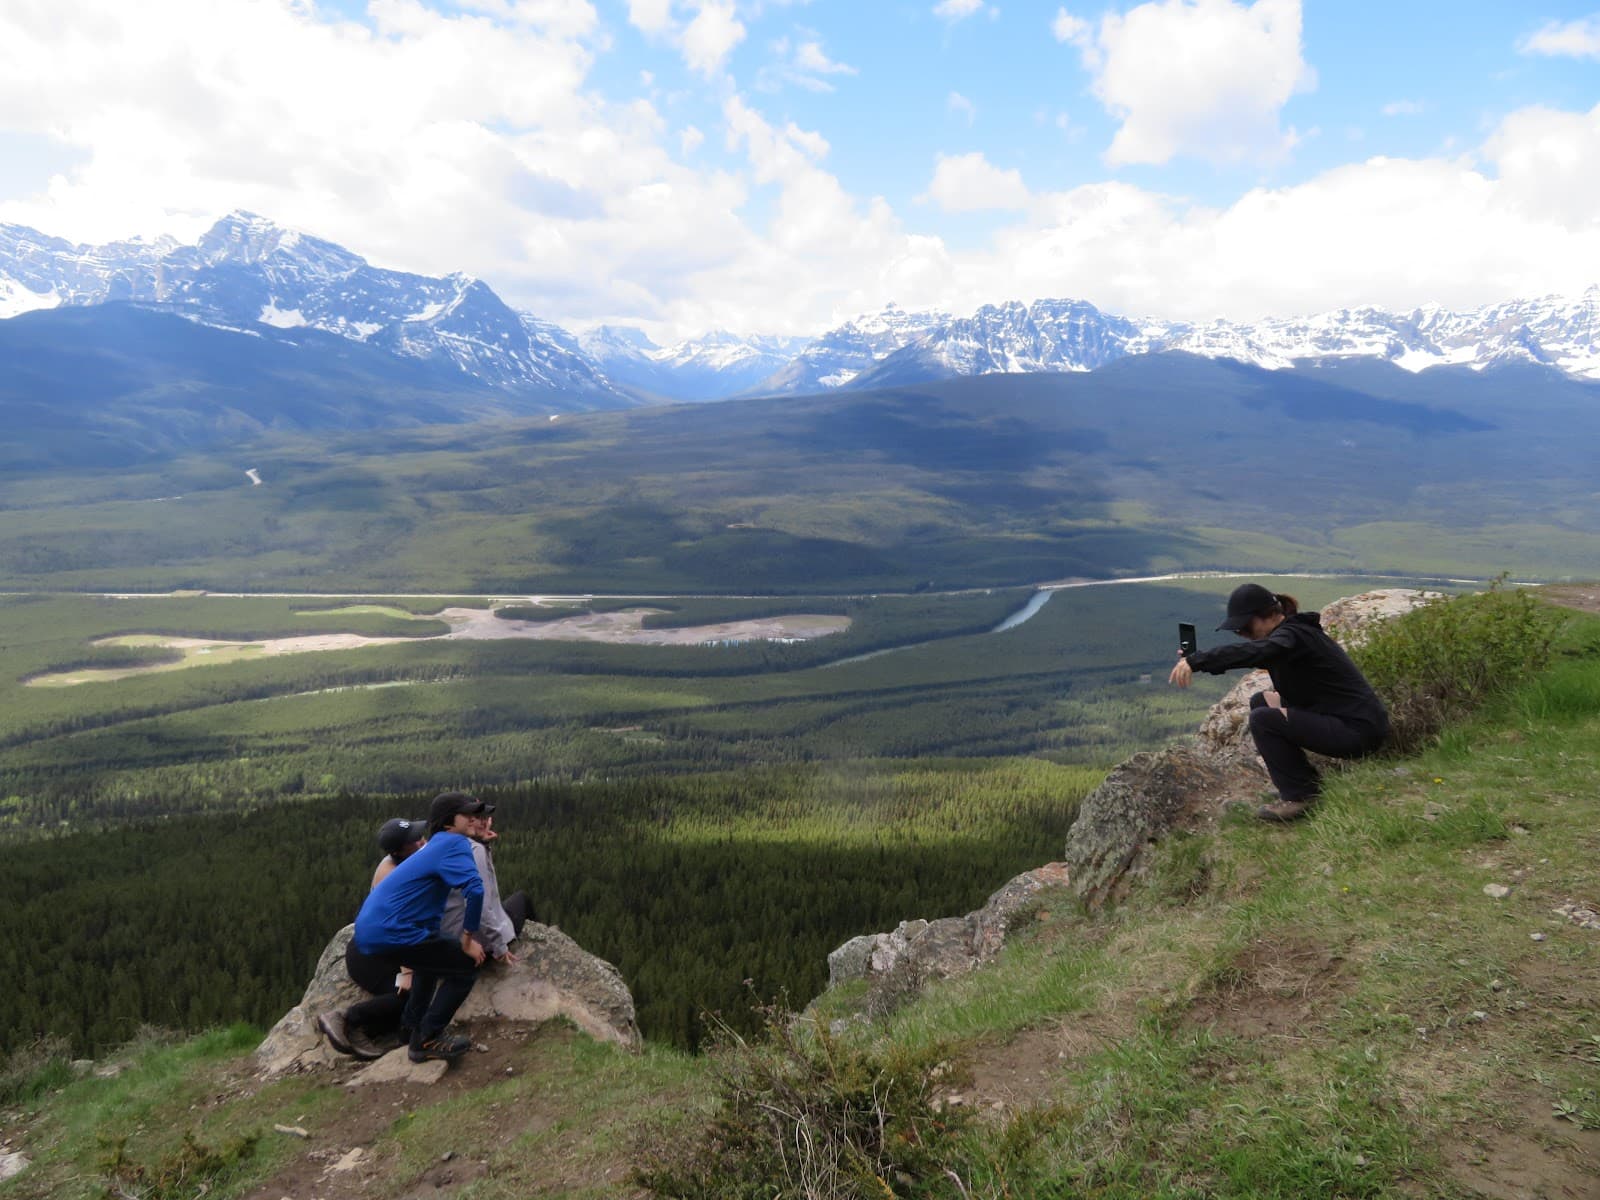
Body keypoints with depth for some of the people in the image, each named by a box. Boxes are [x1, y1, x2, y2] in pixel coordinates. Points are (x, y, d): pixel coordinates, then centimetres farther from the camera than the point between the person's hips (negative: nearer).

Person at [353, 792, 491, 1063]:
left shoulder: (436, 845, 19)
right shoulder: (455, 844, -11)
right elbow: (474, 889, -25)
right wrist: (468, 939, -14)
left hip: (368, 929, 10)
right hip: (391, 932, -10)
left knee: (433, 956, 34)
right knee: (467, 965, -1)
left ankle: (412, 1024, 41)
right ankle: (426, 1040, 1)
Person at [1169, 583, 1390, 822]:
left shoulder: (1294, 635, -19)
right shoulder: (1289, 632, 10)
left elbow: (1252, 652, -40)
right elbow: (1250, 653, 14)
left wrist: (1195, 661, -47)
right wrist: (1194, 659, -2)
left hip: (1359, 730, -10)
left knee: (1263, 719, -19)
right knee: (1261, 702, 13)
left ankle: (1299, 796, -7)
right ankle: (1307, 785, 15)